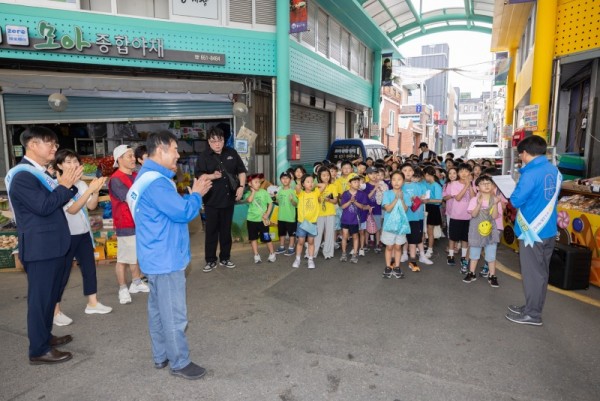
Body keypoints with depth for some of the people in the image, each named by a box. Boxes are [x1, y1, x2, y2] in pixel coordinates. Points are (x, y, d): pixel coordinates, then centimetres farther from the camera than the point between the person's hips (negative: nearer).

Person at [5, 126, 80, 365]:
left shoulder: (40, 173, 14)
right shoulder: (22, 176, -17)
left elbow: (56, 201, 16)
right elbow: (44, 206, -25)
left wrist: (69, 184, 2)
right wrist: (64, 185, -16)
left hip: (52, 246, 10)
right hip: (40, 248, -10)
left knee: (49, 296, 19)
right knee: (40, 298, -1)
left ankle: (44, 337, 33)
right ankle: (39, 351, 10)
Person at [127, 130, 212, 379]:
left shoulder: (146, 178, 12)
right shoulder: (156, 182, -23)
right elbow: (183, 212, -23)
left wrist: (191, 195, 8)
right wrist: (197, 195, -7)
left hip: (157, 258, 11)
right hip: (166, 259, -11)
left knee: (158, 309, 18)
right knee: (174, 314, 1)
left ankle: (161, 356, 31)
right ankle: (179, 363, 14)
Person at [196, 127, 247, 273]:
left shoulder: (232, 153, 5)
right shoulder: (204, 156, -4)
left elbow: (241, 171, 11)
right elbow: (199, 176, -9)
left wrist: (241, 187, -2)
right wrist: (212, 176, -27)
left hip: (229, 199, 3)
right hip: (211, 200, -3)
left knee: (226, 230, 12)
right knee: (211, 231, 4)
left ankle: (225, 258, 24)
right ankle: (210, 260, 15)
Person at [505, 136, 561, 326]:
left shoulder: (531, 173, -19)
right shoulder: (555, 171, 6)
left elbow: (516, 200, -19)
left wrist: (515, 190, 1)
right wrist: (523, 189, 13)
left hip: (532, 231, -8)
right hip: (548, 230, 8)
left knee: (532, 273, 2)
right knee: (541, 272, 16)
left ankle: (532, 314, 12)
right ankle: (533, 307, 29)